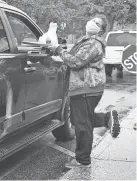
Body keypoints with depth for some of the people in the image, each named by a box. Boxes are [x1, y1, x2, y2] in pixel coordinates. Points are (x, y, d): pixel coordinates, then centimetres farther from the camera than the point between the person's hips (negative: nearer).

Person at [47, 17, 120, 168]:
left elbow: (76, 62, -23)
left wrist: (59, 50, -14)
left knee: (82, 124, -2)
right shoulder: (85, 41, 18)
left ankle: (83, 160, 9)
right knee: (78, 119, 18)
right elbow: (76, 59, 24)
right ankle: (107, 117, 18)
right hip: (81, 87, 11)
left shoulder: (93, 44, -15)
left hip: (86, 89, -11)